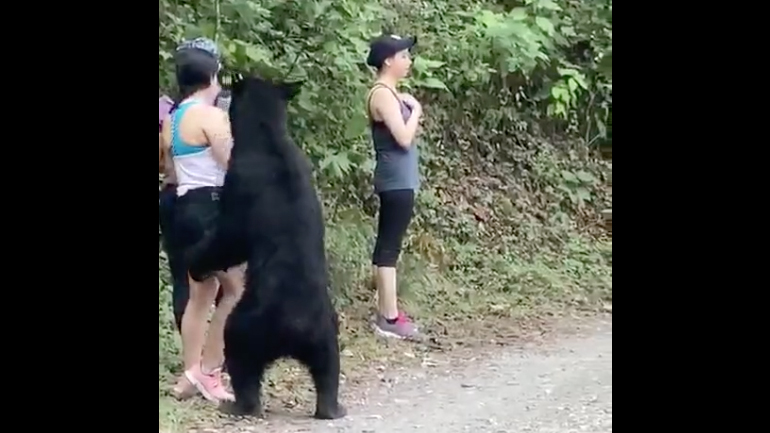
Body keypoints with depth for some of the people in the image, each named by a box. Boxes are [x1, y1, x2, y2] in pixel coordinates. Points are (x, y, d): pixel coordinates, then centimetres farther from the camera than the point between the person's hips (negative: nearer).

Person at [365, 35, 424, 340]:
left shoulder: (390, 93, 16)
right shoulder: (383, 94, -14)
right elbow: (404, 138, -21)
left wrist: (412, 111, 3)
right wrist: (415, 109, -7)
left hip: (399, 180, 10)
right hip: (396, 181, -10)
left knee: (387, 246, 10)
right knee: (390, 248, -9)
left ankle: (387, 314, 14)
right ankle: (390, 318, -8)